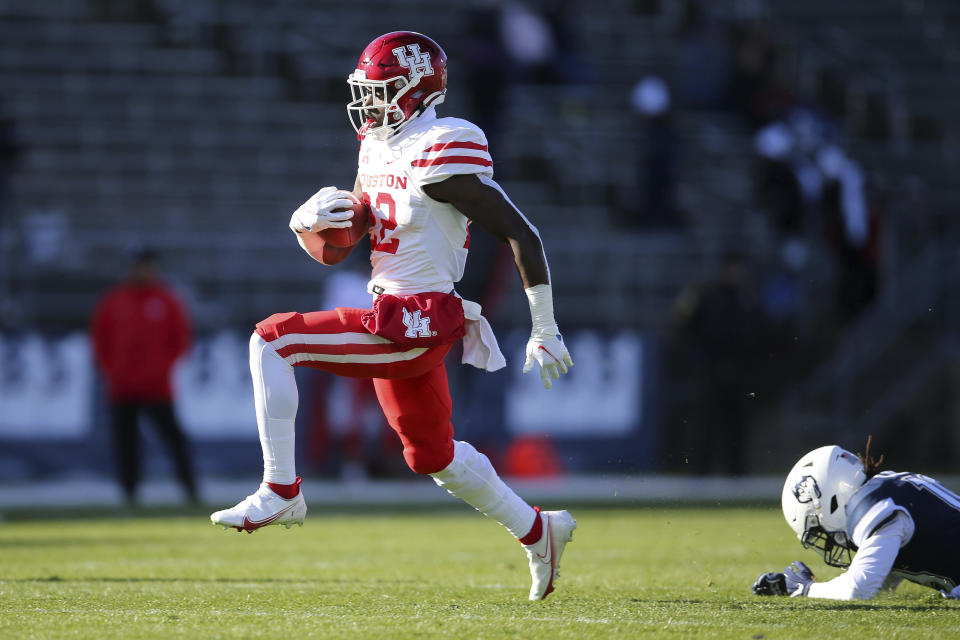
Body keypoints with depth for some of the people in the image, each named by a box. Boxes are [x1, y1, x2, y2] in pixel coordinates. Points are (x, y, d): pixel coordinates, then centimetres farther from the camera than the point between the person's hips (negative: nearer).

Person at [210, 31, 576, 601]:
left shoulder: (440, 157, -16)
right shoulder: (378, 153, 12)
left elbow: (522, 235, -15)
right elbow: (332, 250, 19)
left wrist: (545, 332, -13)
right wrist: (310, 224, -6)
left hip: (414, 323, -10)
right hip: (395, 323, 10)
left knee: (273, 340, -16)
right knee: (434, 456, 20)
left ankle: (281, 491, -12)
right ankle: (537, 532, 34)